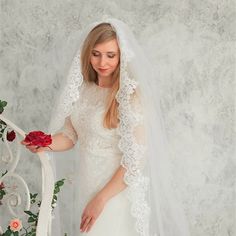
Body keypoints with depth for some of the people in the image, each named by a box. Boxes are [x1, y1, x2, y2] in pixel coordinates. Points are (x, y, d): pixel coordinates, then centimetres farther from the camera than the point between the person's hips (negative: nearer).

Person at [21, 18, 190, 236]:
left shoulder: (131, 96, -18)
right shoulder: (82, 89, 0)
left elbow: (135, 160, -19)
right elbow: (71, 134, 7)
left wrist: (101, 198, -16)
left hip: (117, 190, -6)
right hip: (87, 184, 6)